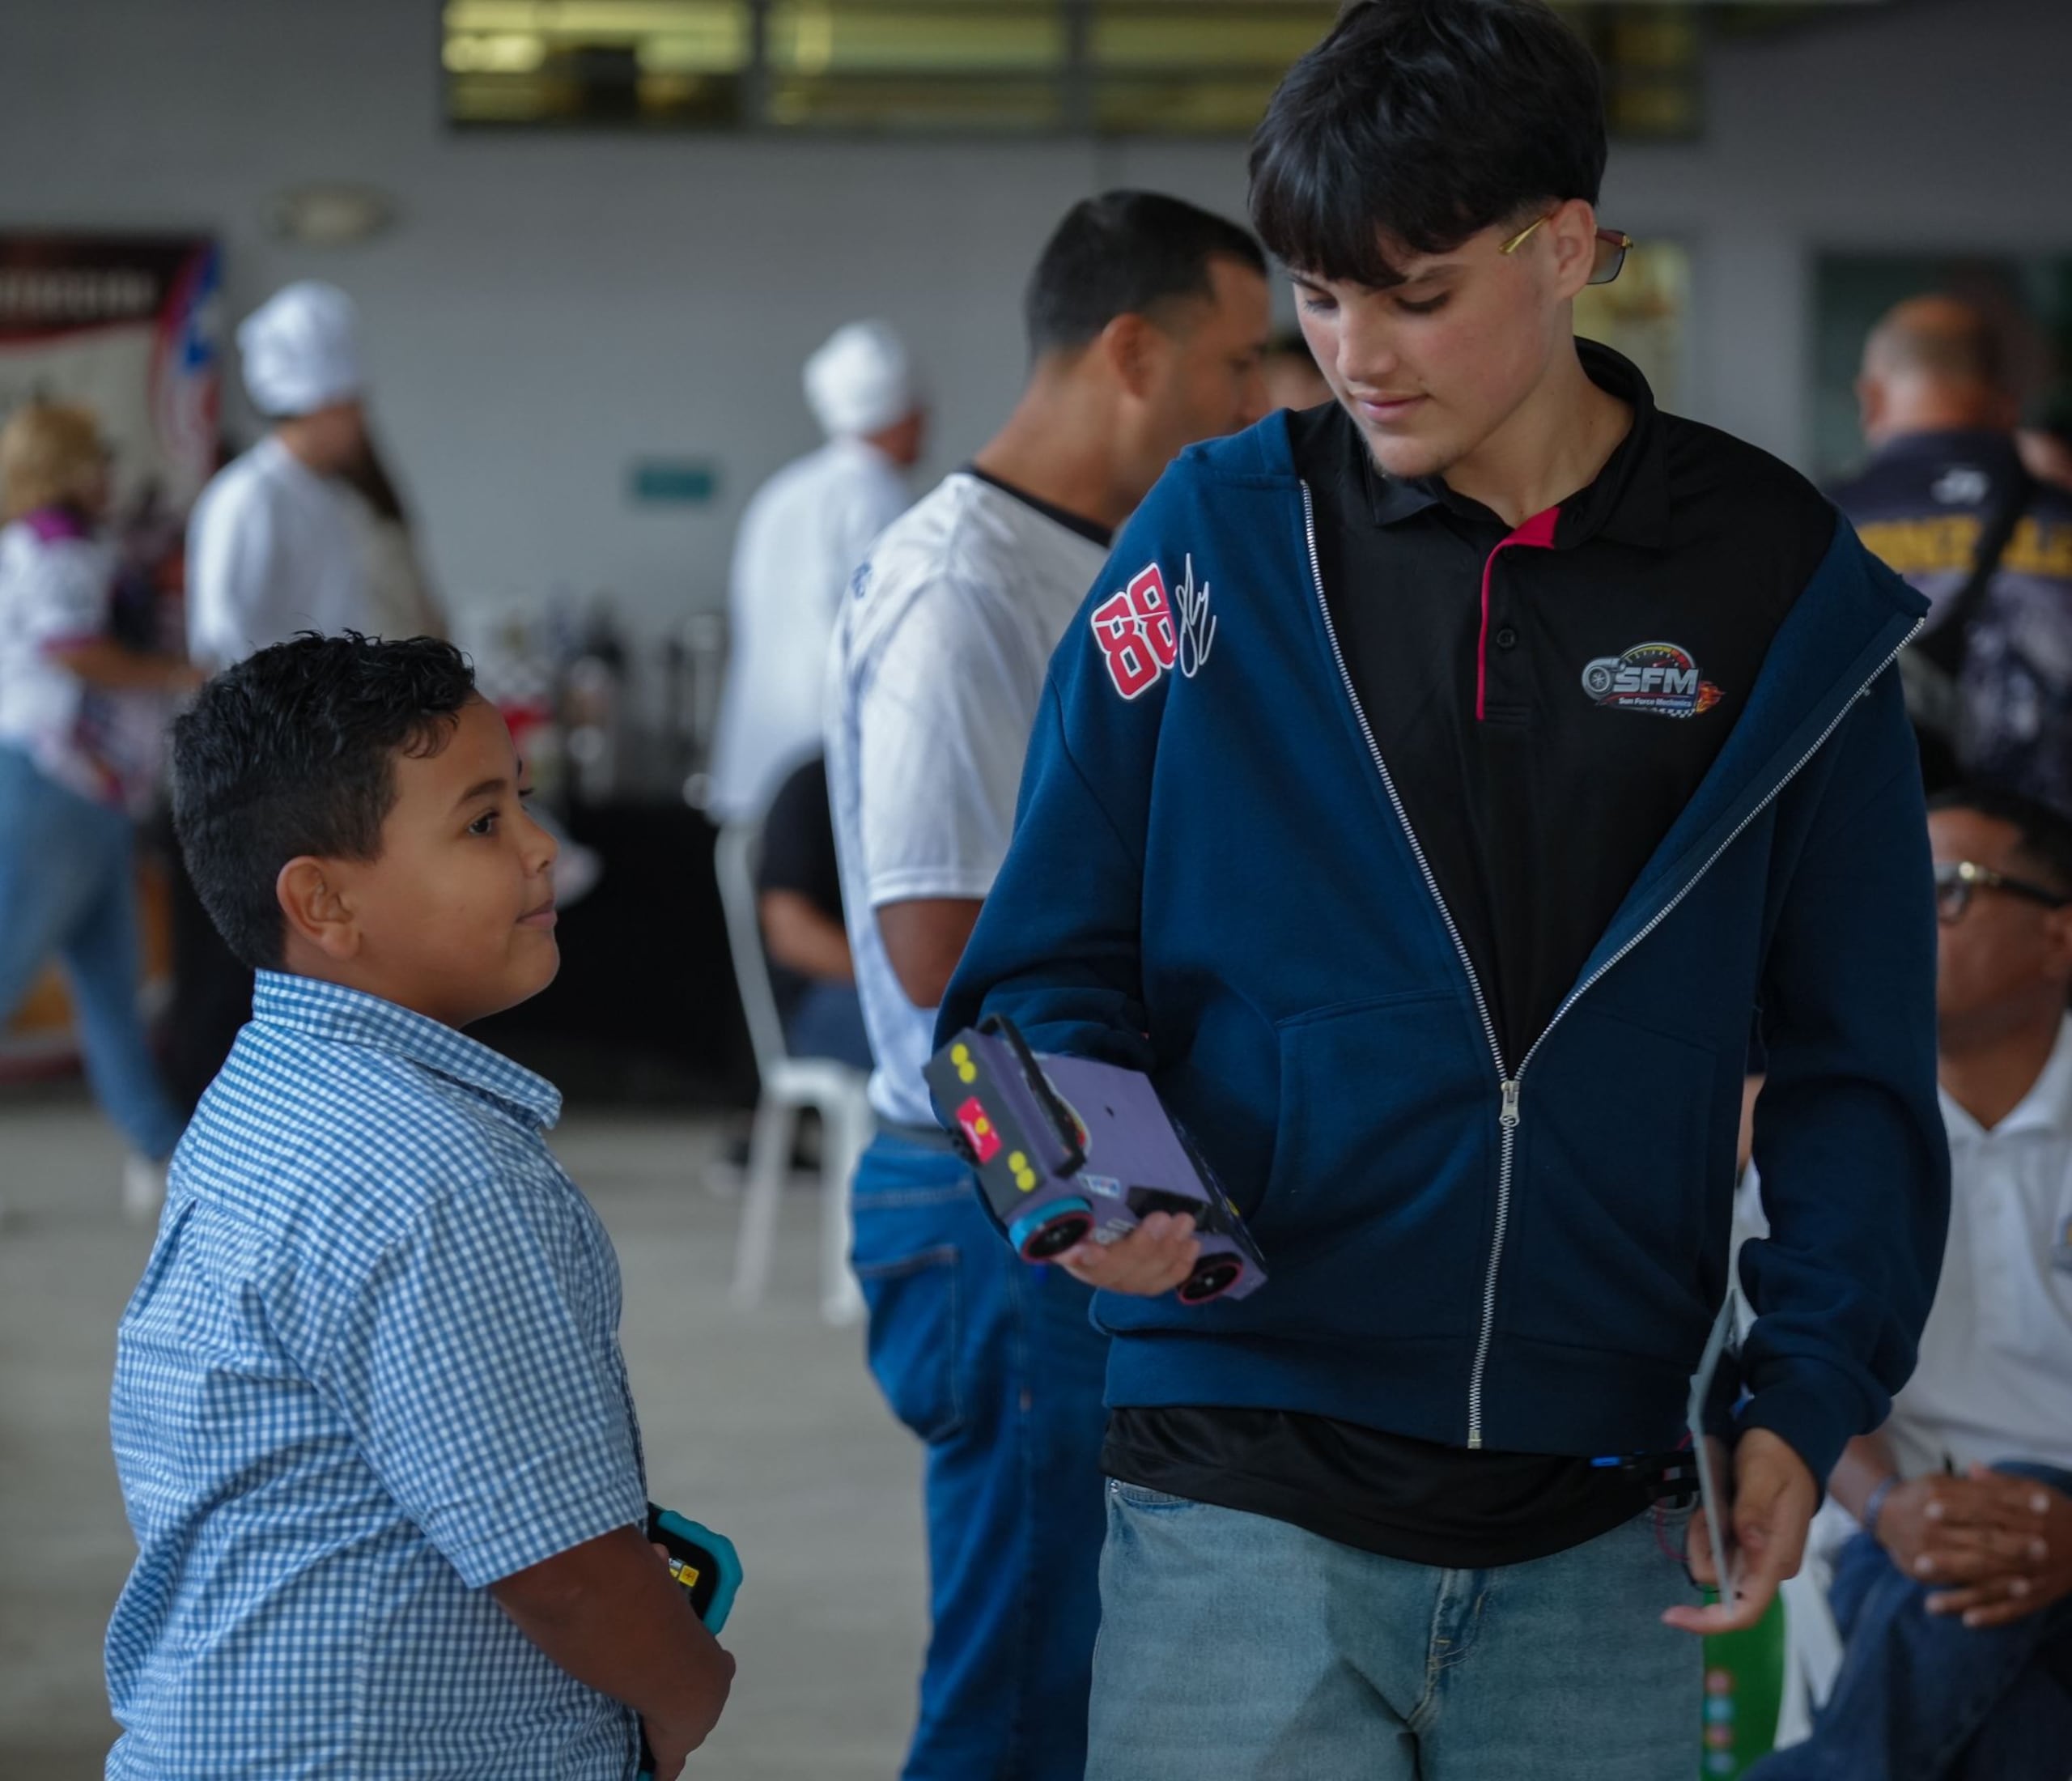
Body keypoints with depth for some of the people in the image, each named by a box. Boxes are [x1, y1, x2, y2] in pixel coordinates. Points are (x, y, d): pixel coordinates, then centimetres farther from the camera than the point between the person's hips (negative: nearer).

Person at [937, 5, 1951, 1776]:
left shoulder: (1781, 586, 3)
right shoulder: (1216, 541, 2)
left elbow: (1854, 1053, 6)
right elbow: (1051, 965, 6)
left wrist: (1811, 1394, -5)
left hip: (1598, 1530, 1)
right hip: (1246, 1509, -1)